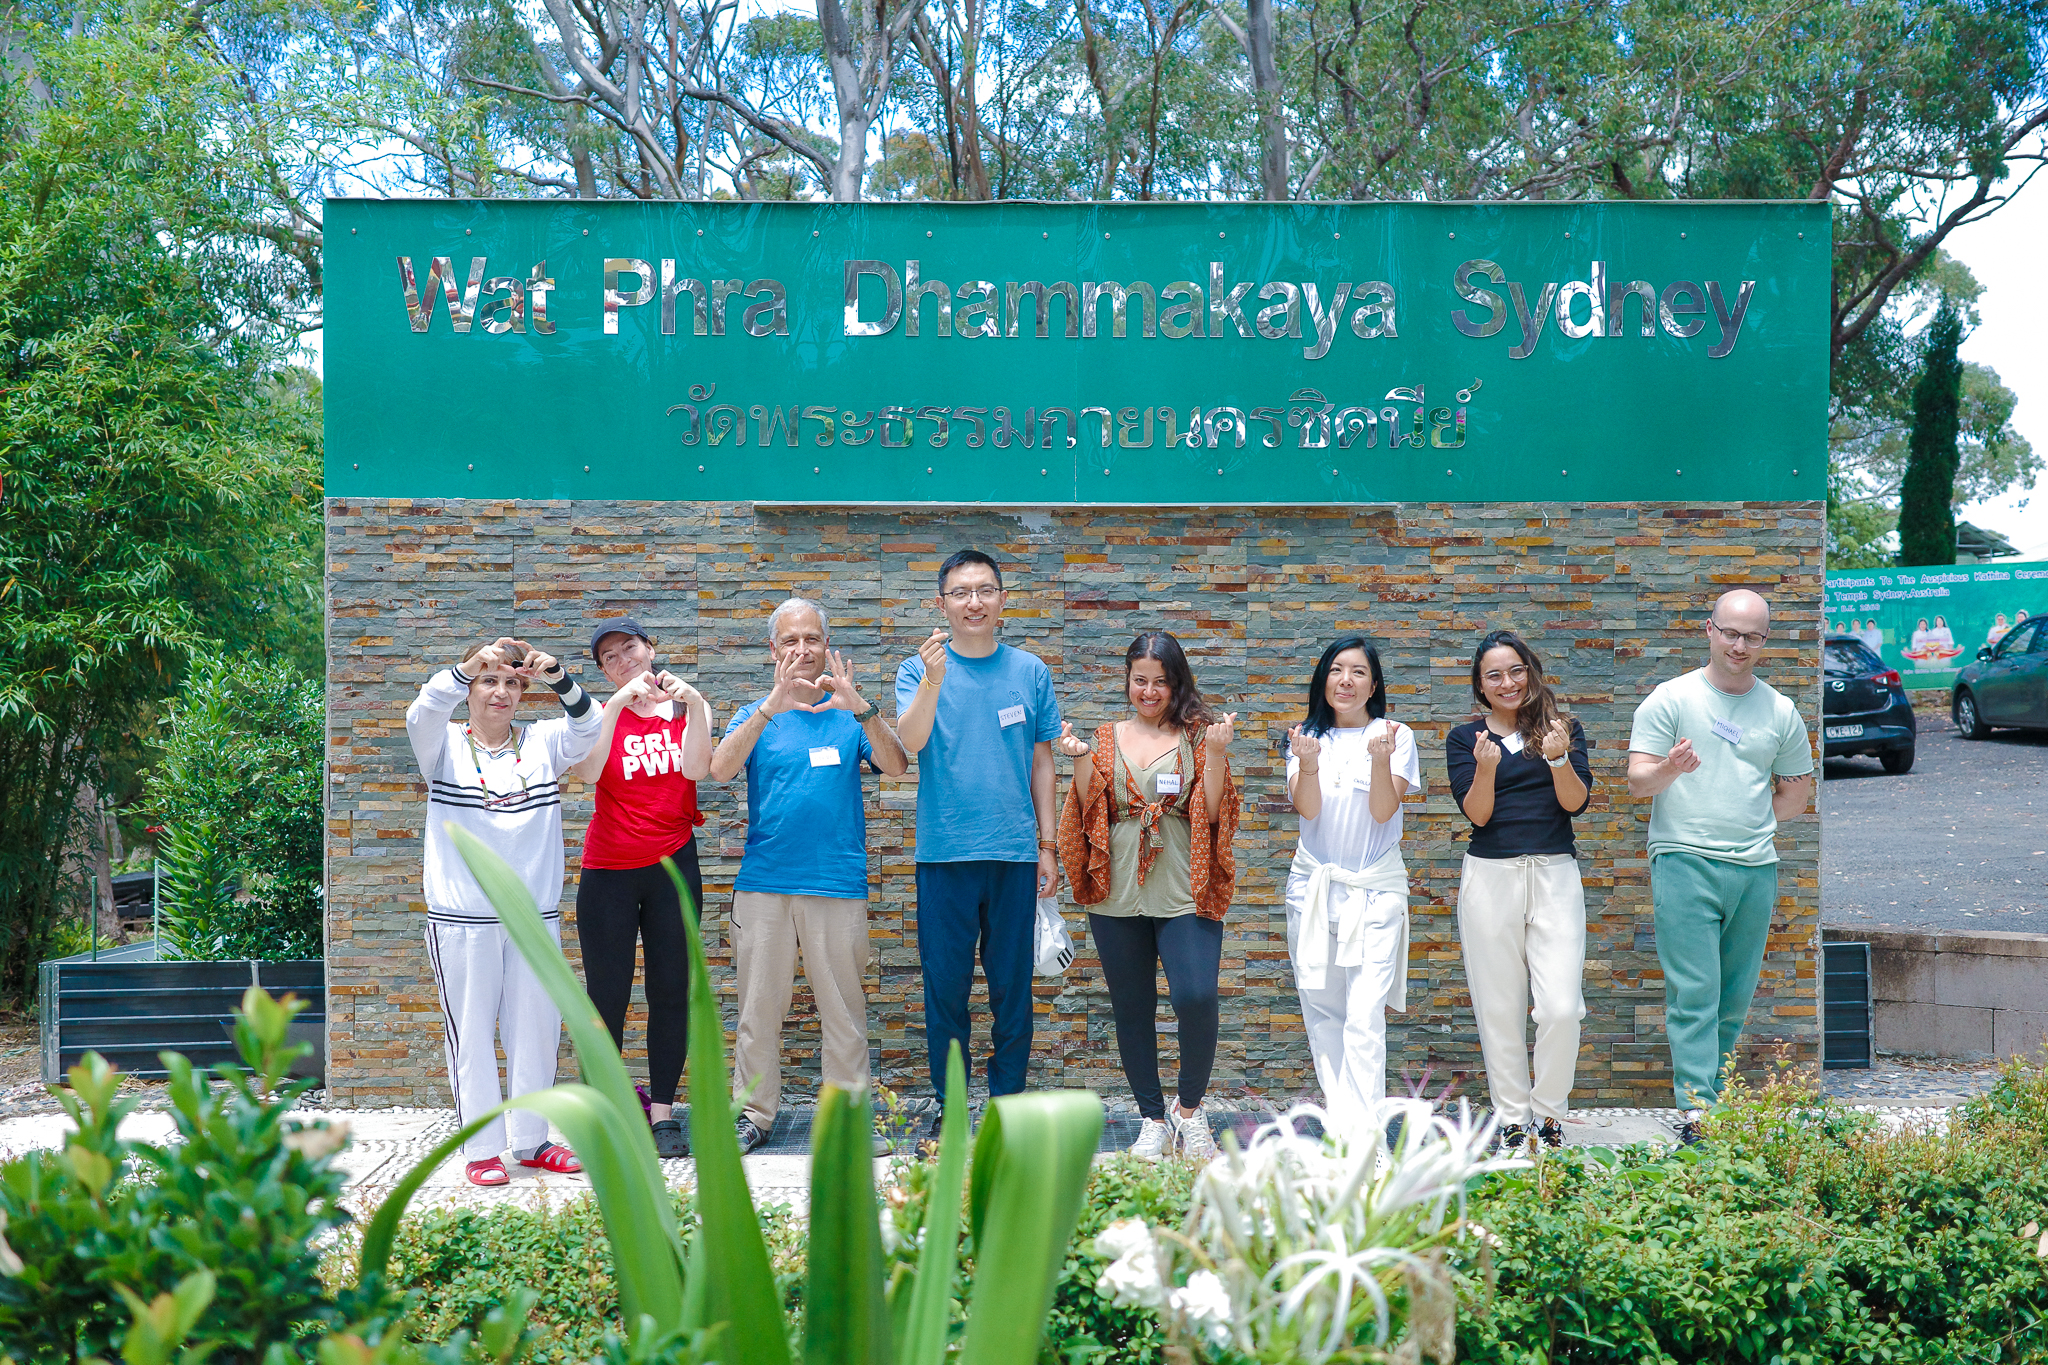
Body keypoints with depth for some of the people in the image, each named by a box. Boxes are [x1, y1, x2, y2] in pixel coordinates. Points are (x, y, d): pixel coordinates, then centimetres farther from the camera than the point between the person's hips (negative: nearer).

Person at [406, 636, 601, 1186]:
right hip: (463, 918, -2)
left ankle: (530, 1139, 21)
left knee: (536, 1028, 8)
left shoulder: (542, 743, 7)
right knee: (472, 1032, 1)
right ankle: (482, 1147, 10)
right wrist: (468, 667, -38)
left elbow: (586, 725, -12)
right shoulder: (445, 746, 2)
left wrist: (558, 678, -32)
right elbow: (423, 713, -20)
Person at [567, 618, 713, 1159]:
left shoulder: (686, 708, 6)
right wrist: (619, 703, -25)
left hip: (673, 863, 2)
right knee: (607, 993, 0)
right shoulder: (602, 713, 1)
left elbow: (695, 767, -14)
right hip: (609, 870, -1)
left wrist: (692, 703, -26)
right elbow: (587, 771, -19)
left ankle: (663, 1109, 9)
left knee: (672, 990, 3)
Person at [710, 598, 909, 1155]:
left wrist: (861, 708, -26)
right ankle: (754, 1113, 14)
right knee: (758, 1005, 4)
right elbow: (720, 769, -12)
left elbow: (896, 766, -9)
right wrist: (771, 706, -26)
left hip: (838, 881, 0)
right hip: (764, 881, 0)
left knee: (844, 1006, 2)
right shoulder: (755, 716, 8)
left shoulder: (850, 715, 8)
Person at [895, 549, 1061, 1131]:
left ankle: (1007, 1104, 18)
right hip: (944, 853, -1)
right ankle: (948, 1106, 18)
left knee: (1012, 988, 6)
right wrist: (934, 679, -32)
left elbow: (1042, 762, 10)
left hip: (1014, 853, 1)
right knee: (945, 987, 5)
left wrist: (1047, 846, 7)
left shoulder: (1030, 672, 6)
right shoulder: (919, 669, 2)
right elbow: (912, 740, -16)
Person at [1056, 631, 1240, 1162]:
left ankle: (1189, 1108, 5)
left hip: (1185, 893, -3)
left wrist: (1216, 756, -14)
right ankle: (1153, 1120, 20)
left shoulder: (1198, 735, 5)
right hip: (1119, 894, 3)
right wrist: (1080, 760, -6)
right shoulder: (1107, 739, 12)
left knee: (1196, 997, -17)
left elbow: (1211, 813, -2)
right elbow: (1091, 813, 7)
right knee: (1131, 1008, 7)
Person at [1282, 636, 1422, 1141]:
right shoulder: (1307, 736, 8)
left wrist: (1381, 761, -24)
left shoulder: (1396, 736, 1)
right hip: (1312, 885, 3)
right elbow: (1306, 808, -5)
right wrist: (1308, 765, -24)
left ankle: (1360, 1139, -16)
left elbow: (1383, 811, -8)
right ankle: (1342, 1120, 16)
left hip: (1375, 890, -3)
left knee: (1364, 1019, -12)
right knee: (1321, 1012, 6)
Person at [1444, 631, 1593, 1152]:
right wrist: (1485, 768, -21)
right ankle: (1511, 1118, 15)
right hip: (1491, 875, 0)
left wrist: (1558, 758, -20)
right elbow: (1477, 814, -3)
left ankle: (1550, 1114, 11)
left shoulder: (1563, 729, 8)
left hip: (1555, 874, 0)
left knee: (1561, 1007, -7)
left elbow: (1576, 802, -2)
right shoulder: (1464, 739, 7)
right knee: (1500, 1007, 4)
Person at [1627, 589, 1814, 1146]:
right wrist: (1671, 769, -26)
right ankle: (1695, 1110, -15)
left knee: (1735, 1000, 7)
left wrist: (1749, 825, 10)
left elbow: (1797, 790, 22)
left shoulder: (1780, 711, 13)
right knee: (1693, 994, -10)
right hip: (1684, 863, -4)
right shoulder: (1671, 699, 2)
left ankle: (1719, 1099, 15)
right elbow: (1637, 782, -5)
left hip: (1756, 870, 4)